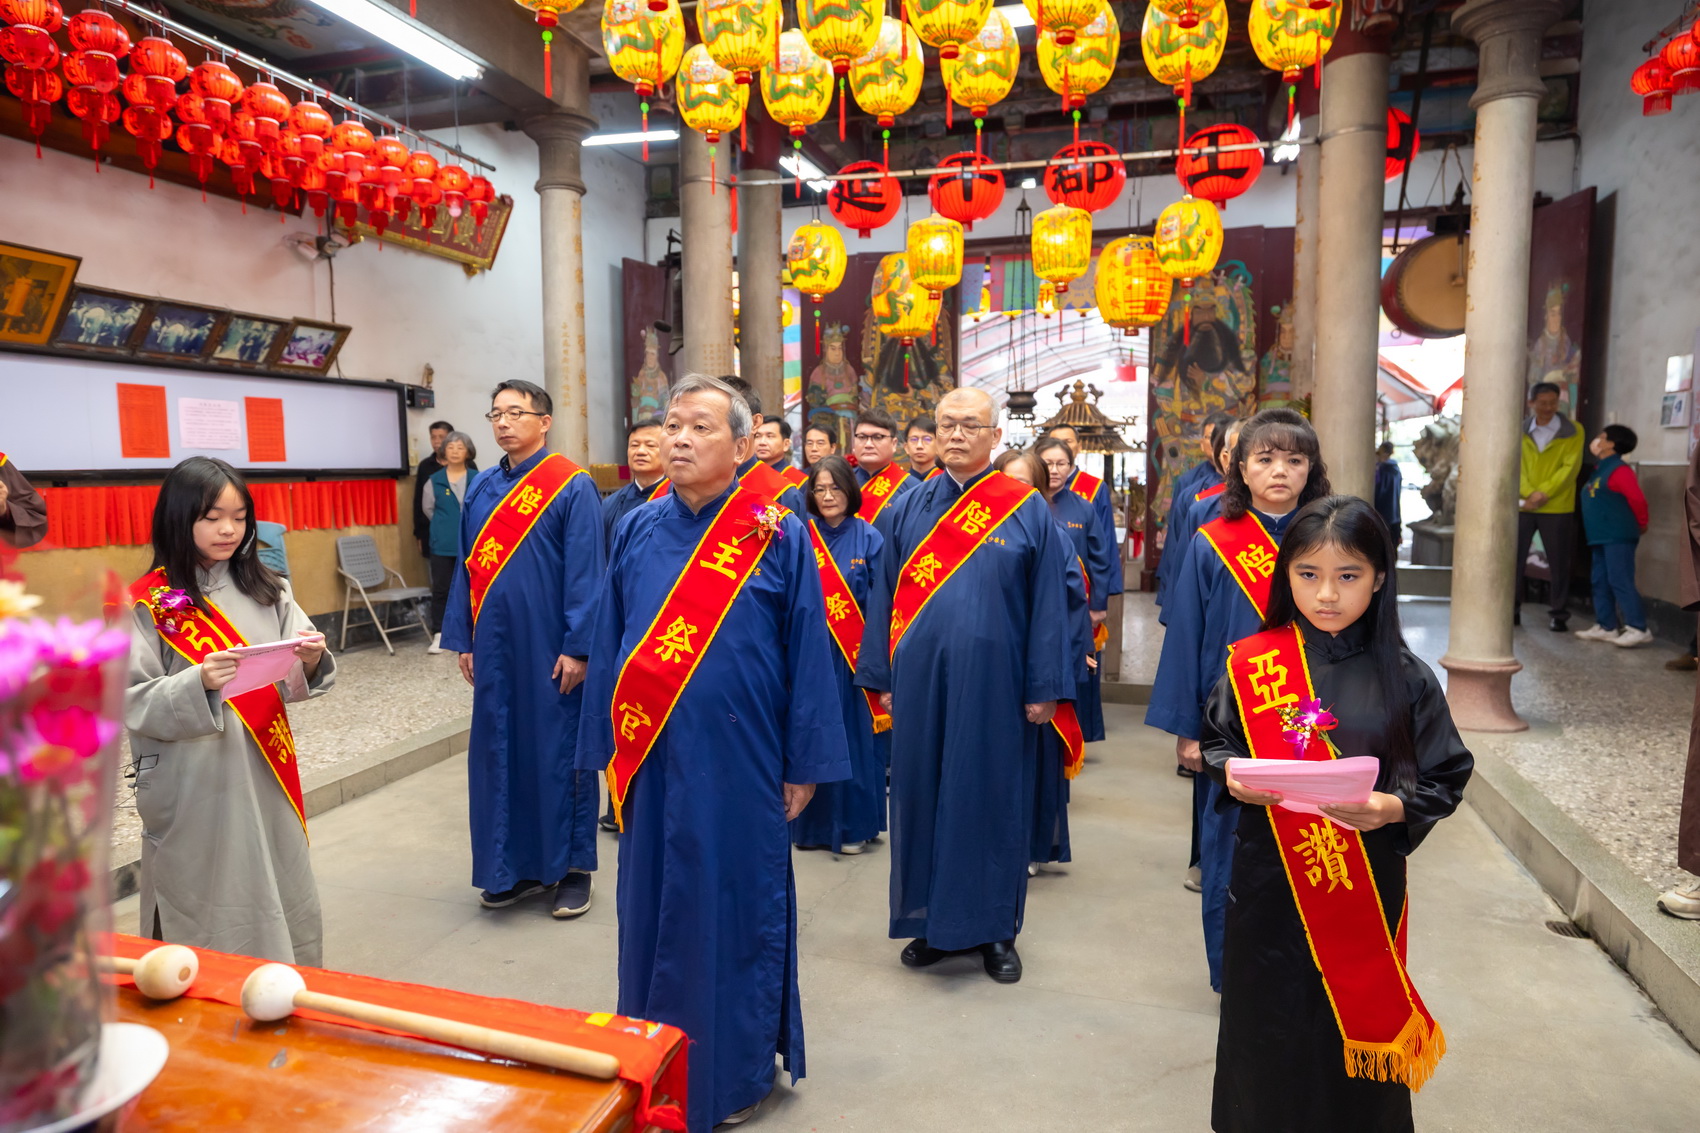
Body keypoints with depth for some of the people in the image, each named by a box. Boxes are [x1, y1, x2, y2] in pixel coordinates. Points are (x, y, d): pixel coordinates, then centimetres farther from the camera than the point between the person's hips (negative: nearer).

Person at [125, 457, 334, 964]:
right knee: (205, 907, 4)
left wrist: (312, 662, -15)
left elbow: (290, 684, 6)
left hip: (265, 777, 4)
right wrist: (199, 683, -25)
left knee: (282, 901, 10)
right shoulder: (148, 604, -4)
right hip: (194, 787, -3)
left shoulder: (266, 590, 6)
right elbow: (132, 702, -9)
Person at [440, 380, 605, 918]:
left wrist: (577, 647, -15)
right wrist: (463, 639, 9)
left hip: (549, 649, -6)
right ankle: (515, 866, 26)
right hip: (495, 646, 6)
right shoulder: (482, 488, 10)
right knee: (499, 752, 11)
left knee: (558, 751, 4)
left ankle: (573, 867, 19)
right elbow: (466, 567, 13)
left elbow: (586, 572, -12)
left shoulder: (572, 487, -7)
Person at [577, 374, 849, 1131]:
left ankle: (738, 1069, 31)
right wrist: (607, 751, 7)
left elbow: (808, 655, -5)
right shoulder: (637, 533, 4)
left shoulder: (778, 536, -6)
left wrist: (805, 764, -6)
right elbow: (607, 645, 8)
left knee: (739, 908, 10)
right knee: (656, 908, 15)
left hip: (739, 763, -3)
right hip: (653, 760, 4)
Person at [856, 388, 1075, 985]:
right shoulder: (909, 508, 7)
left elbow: (1049, 604, -2)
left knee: (992, 798, 7)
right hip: (920, 682, 3)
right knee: (923, 796, 10)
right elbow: (886, 596, 8)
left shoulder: (1029, 511, -1)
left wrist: (1043, 688, -5)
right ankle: (934, 923, 27)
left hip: (994, 683, -2)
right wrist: (882, 678, 5)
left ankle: (994, 929, 24)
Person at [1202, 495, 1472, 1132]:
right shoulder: (1252, 664, -4)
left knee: (1357, 1019, 12)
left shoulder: (1404, 678, -5)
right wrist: (1233, 774, -13)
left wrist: (1394, 807, -19)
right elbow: (1216, 740, 8)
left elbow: (1447, 779, -1)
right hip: (1269, 879, 1)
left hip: (1366, 885, 0)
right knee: (1270, 1020, 13)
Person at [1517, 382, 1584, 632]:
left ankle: (1558, 614, 13)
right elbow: (1515, 466, -2)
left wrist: (1543, 492, -17)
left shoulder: (1572, 432, 1)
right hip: (1522, 506, 2)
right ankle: (1511, 609, 15)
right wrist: (1528, 493, -16)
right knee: (1514, 559, 3)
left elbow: (1570, 467, -7)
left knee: (1559, 563, 4)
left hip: (1557, 508, -1)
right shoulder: (1520, 431, 5)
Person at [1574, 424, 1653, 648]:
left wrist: (1641, 524, -7)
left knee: (1620, 581, -11)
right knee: (1601, 582, 11)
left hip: (1618, 537, -10)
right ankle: (1606, 626, 17)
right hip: (1601, 537, 10)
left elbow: (1637, 499, -17)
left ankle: (1638, 628, -8)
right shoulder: (1599, 470, 16)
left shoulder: (1619, 470, -13)